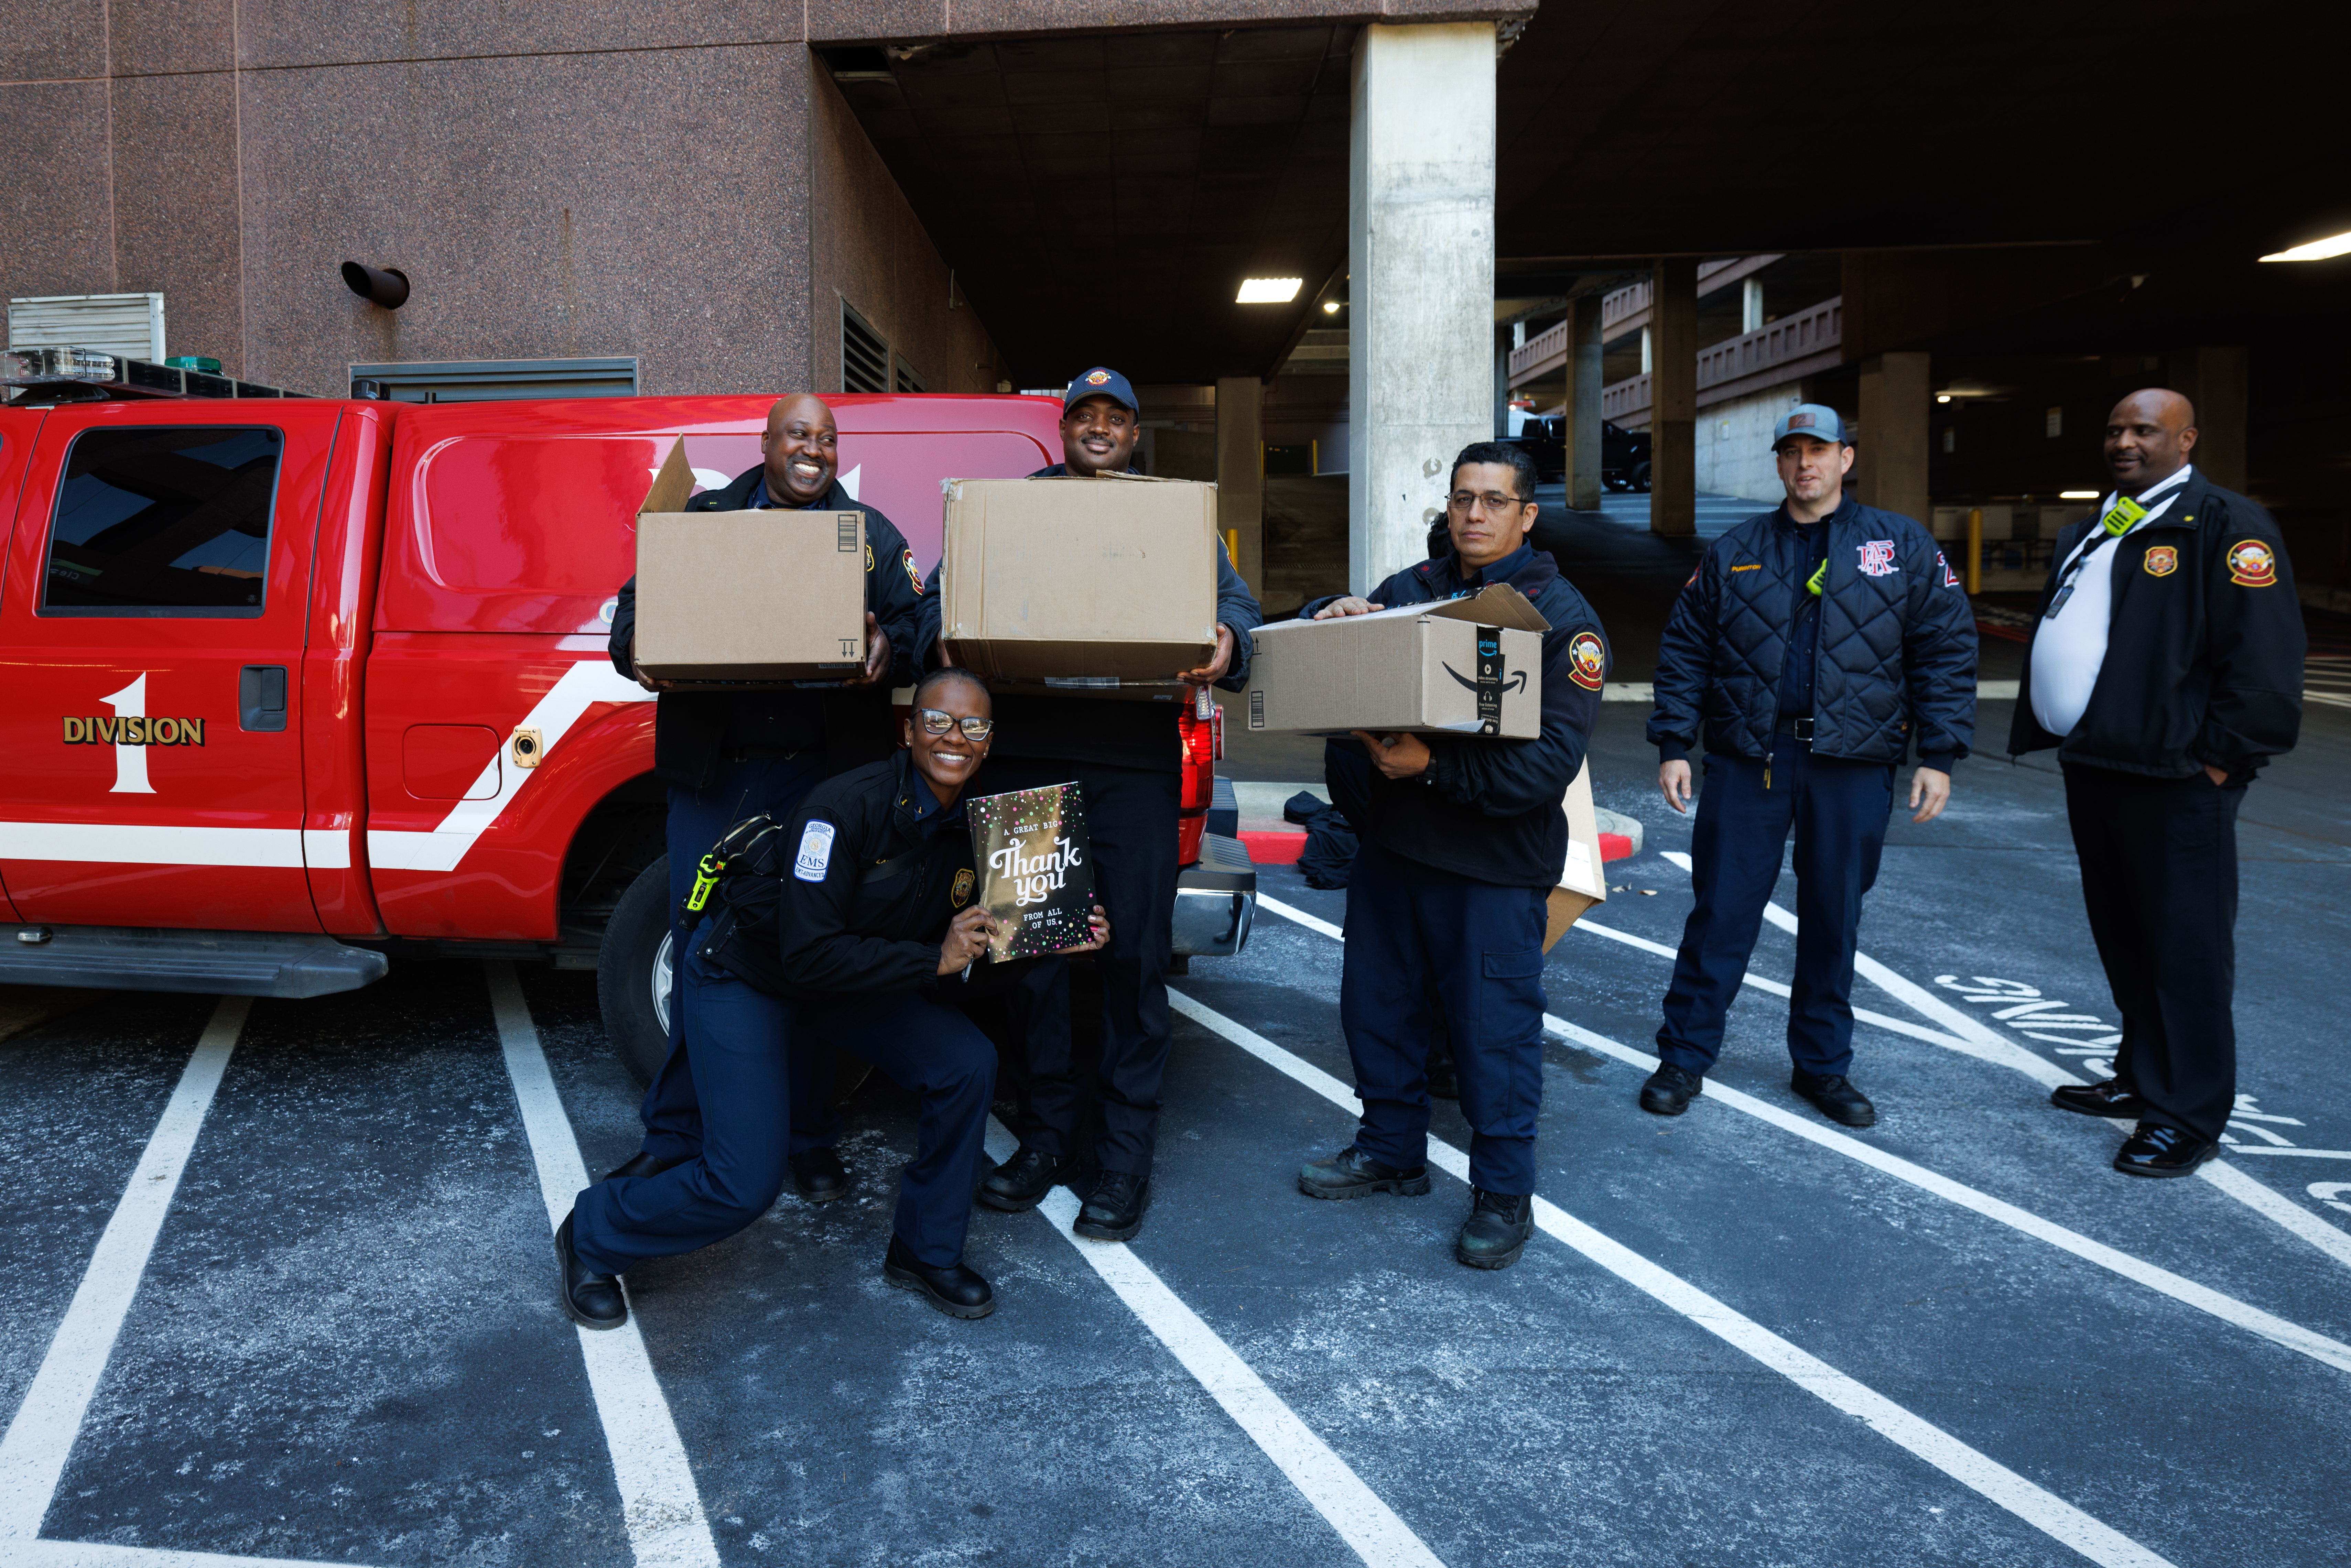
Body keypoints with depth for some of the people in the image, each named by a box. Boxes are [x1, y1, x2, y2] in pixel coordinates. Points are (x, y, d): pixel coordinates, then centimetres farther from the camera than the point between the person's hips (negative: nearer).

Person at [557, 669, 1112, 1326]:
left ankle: (925, 1252, 7)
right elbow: (808, 955, -32)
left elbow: (965, 968, -3)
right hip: (744, 974, -6)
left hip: (846, 976, 6)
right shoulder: (849, 805, -30)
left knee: (968, 1065, -13)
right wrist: (934, 961, -32)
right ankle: (592, 1236, 16)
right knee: (748, 1183, -13)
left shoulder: (972, 828, -9)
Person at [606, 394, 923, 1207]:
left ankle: (811, 1140, 21)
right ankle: (676, 1134, 20)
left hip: (823, 775, 0)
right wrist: (638, 651, -13)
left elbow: (913, 622, 5)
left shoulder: (872, 534, 12)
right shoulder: (706, 516, 13)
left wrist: (887, 646, -19)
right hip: (713, 773, 1)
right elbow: (637, 602, 9)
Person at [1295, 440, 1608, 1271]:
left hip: (1493, 865, -6)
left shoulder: (1562, 617, -8)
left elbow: (1552, 759, -18)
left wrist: (1433, 765, -28)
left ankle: (1504, 1193, 21)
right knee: (1377, 1006, 17)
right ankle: (1392, 1148, 38)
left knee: (1494, 1029, 3)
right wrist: (1334, 615, -10)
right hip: (1390, 843, 6)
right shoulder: (1411, 589, 8)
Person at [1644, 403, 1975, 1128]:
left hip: (1853, 770, 0)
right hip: (1746, 762, 0)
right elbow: (1684, 654, 8)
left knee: (1834, 922, 10)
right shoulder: (1732, 554, 8)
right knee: (1721, 913, 1)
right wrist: (1673, 746, -1)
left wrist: (1939, 756, -3)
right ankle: (1684, 1058, 12)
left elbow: (1946, 653, 3)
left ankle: (1823, 1065, 25)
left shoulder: (1905, 548, 5)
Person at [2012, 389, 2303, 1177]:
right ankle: (2140, 1078, 30)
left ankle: (2186, 1118, 6)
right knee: (2122, 937, 16)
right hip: (2091, 769, 8)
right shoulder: (2086, 535, 19)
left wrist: (2223, 757, -15)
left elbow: (2264, 657, -14)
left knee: (2185, 949, -2)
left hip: (2172, 781, -8)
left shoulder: (2226, 525, -7)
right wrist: (2045, 730, 18)